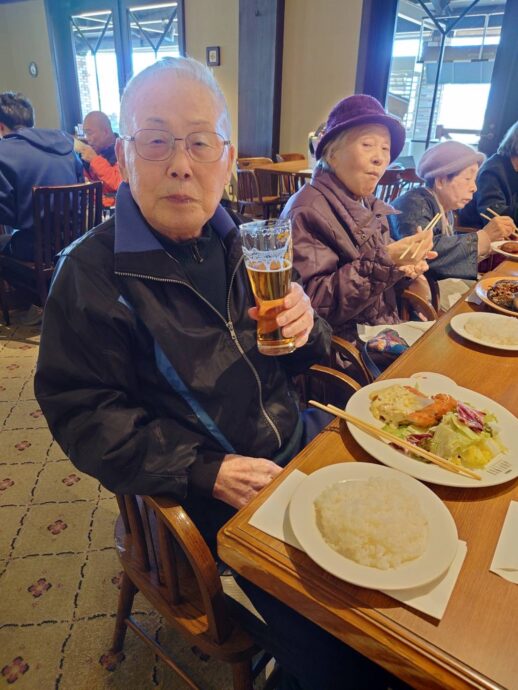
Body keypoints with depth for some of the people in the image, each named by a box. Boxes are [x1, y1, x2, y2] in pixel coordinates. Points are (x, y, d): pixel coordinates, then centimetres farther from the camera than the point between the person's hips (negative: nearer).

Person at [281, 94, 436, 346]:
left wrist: (407, 267, -2)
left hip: (387, 332, 8)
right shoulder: (308, 211, -15)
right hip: (345, 344, -8)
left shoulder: (369, 206, 9)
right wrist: (384, 263, -26)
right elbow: (312, 303, -23)